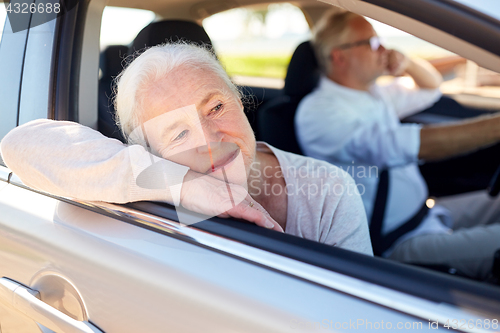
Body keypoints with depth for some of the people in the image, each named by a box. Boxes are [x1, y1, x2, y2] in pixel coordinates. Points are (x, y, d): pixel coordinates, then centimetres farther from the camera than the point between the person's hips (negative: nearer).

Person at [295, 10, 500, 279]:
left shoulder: (373, 94, 12)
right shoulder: (318, 111, -19)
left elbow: (431, 88, 28)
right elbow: (408, 146, -31)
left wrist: (408, 63, 5)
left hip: (427, 213, 10)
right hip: (397, 244, -10)